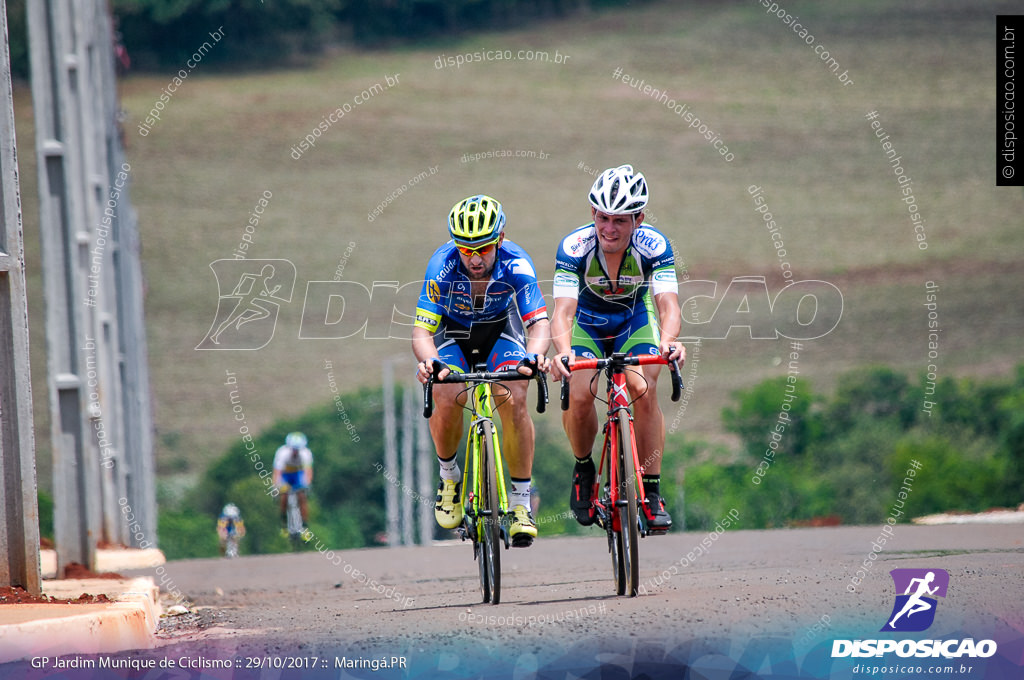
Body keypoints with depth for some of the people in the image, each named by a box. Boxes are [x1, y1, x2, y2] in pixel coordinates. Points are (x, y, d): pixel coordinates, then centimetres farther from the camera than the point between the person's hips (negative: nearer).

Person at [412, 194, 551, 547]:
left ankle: (520, 504, -12)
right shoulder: (442, 266, -32)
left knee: (514, 400, -24)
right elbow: (422, 329, -34)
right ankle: (449, 476, 5)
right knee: (447, 401, -25)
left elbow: (539, 322, -36)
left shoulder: (516, 264, -31)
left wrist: (534, 354, -58)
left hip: (501, 329, 0)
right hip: (453, 333, 0)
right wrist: (428, 361, -56)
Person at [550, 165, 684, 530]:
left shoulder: (654, 245, -29)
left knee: (644, 389, -24)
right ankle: (583, 469, 6)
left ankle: (651, 492, -12)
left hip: (635, 318, 0)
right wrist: (562, 350, -61)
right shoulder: (574, 247, -32)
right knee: (580, 394, -24)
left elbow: (668, 304, -39)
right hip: (587, 321, 0)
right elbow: (563, 310, -40)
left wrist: (667, 340, -61)